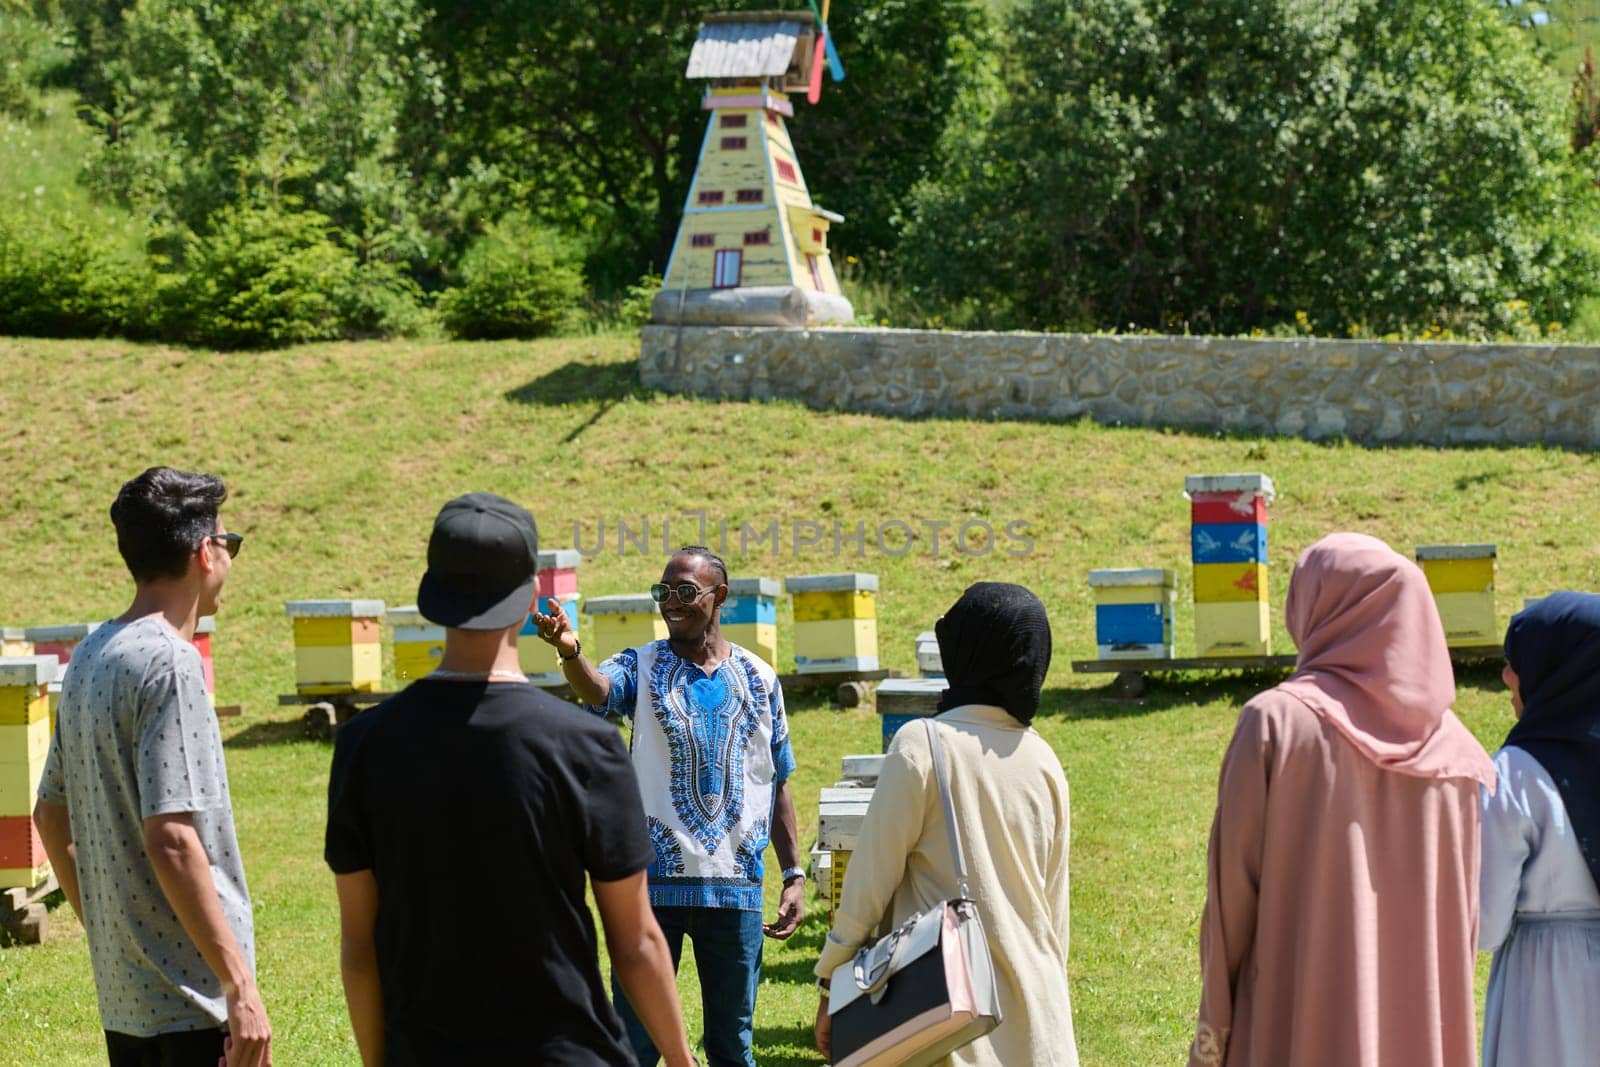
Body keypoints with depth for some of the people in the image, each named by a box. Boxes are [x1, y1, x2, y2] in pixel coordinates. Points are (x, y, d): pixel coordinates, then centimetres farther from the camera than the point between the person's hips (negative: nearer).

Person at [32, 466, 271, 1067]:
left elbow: (51, 816, 19)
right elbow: (171, 840, -23)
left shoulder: (89, 658, 10)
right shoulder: (169, 664, -16)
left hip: (121, 994, 9)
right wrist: (241, 985, -21)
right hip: (192, 1001, -9)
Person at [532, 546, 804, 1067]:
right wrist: (570, 653, -47)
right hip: (655, 883, -2)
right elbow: (597, 689, -24)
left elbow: (778, 786, 13)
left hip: (735, 887, 2)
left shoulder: (759, 680, 8)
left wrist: (794, 875, 9)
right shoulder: (642, 667, 0)